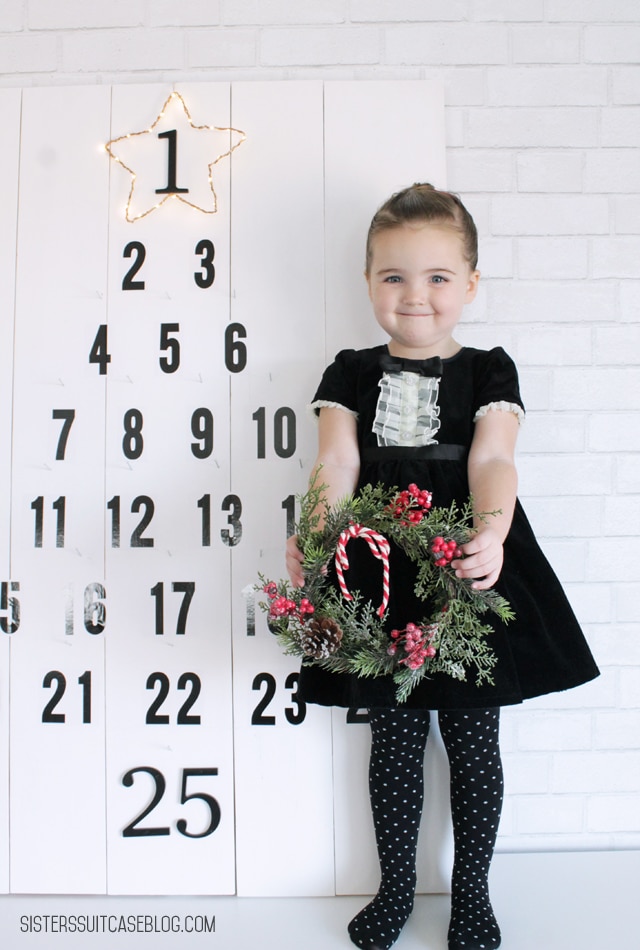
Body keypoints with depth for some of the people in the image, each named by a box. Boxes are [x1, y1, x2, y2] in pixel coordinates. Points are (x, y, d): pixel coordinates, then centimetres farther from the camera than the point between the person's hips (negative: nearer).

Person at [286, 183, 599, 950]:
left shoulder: (487, 372, 2)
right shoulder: (352, 373, 5)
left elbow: (491, 461, -13)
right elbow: (337, 462, -8)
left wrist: (491, 532, -34)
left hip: (470, 576, -1)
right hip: (380, 579, 1)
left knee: (473, 741, 12)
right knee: (395, 739, 14)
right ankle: (395, 887, 36)